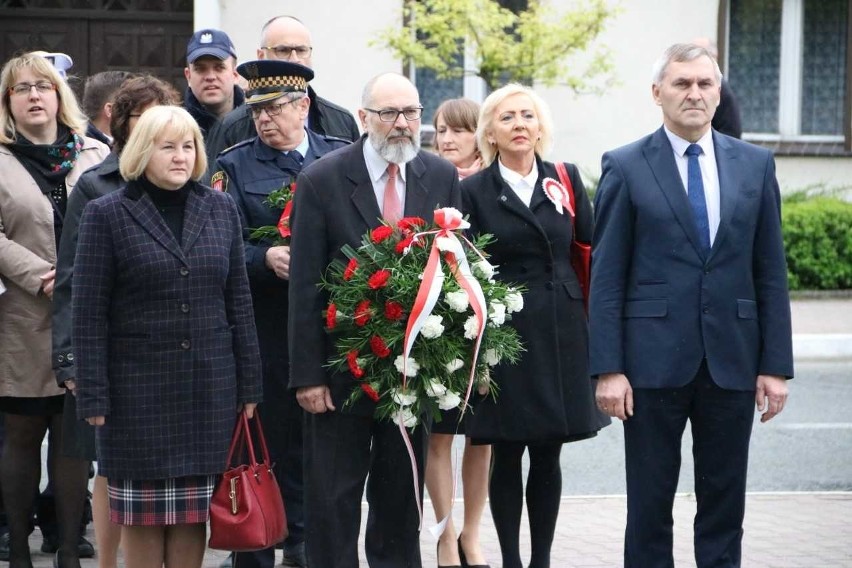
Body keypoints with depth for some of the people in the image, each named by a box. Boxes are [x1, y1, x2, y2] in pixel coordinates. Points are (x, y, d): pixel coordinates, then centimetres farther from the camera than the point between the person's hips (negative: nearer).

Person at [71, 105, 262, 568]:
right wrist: (93, 396, -9)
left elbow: (238, 301, 11)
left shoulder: (221, 209, 9)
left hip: (210, 386, 3)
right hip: (138, 387, -3)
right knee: (142, 513, 4)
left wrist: (248, 383, 7)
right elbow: (88, 313, -4)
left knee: (194, 512, 6)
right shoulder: (106, 214, -2)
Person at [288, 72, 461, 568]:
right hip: (343, 368, -3)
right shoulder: (322, 180, -7)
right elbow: (305, 286, -8)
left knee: (402, 493, 13)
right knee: (334, 496, 4)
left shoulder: (442, 177, 2)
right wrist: (307, 374, -11)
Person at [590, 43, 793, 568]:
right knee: (650, 503, 5)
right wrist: (608, 368, -9)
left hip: (732, 360, 2)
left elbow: (771, 273, 6)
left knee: (725, 502, 8)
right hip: (654, 360, -2)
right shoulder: (626, 167, -1)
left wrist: (777, 365, 1)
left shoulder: (755, 164, 7)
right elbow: (606, 278, -3)